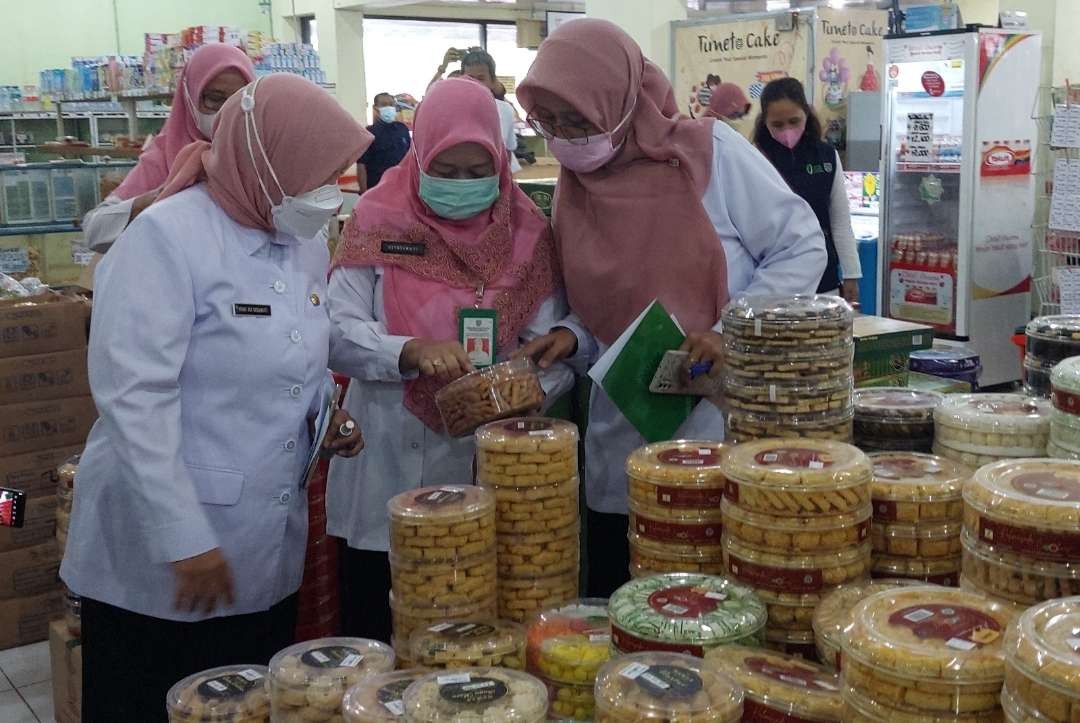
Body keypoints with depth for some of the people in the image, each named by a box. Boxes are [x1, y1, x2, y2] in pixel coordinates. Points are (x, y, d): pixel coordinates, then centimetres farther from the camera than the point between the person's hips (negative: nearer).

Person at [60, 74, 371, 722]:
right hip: (161, 559, -7)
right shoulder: (166, 237, -17)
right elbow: (134, 400, -22)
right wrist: (185, 540, -23)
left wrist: (326, 410, 0)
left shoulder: (305, 245, 7)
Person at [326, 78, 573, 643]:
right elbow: (337, 332, -9)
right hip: (388, 469, -1)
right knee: (377, 636, 12)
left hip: (491, 464, 2)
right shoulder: (379, 222, -2)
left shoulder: (526, 232, 3)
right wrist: (411, 352, -26)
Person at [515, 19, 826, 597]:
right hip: (622, 445, 5)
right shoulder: (574, 187, 5)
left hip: (721, 427, -4)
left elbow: (803, 248, -7)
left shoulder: (710, 152, -11)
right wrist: (571, 338, -7)